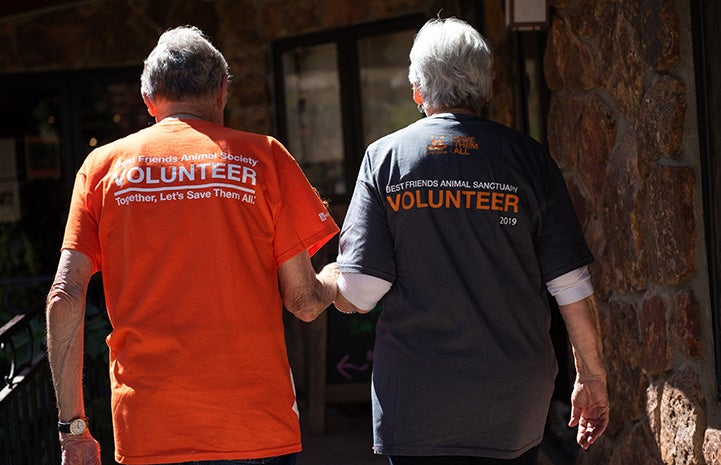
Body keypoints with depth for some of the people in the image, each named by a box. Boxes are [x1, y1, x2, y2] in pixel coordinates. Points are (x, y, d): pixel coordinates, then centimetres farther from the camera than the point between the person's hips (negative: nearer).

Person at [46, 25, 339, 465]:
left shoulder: (103, 165, 7)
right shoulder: (262, 156, 3)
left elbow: (64, 298, 0)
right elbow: (304, 301, 1)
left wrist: (73, 429, 4)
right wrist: (337, 277, 24)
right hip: (257, 429, -1)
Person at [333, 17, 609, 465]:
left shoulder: (385, 157, -1)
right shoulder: (529, 158, 1)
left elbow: (357, 295, -7)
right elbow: (573, 286, -1)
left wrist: (327, 283, 16)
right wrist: (593, 377, 10)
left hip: (418, 404, -1)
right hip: (515, 403, 1)